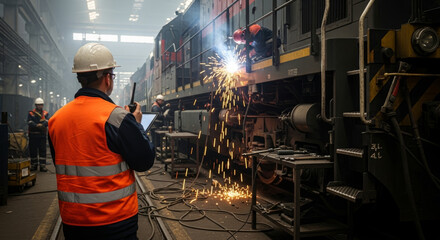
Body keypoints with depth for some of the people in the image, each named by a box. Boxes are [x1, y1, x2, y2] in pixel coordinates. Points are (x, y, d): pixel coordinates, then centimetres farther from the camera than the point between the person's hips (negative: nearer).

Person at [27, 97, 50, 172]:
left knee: (42, 151, -2)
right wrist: (37, 125, -29)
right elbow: (30, 122, -11)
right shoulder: (31, 113, 4)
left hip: (42, 135, 0)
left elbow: (47, 122, -8)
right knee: (33, 151, 6)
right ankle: (33, 165, 19)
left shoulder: (45, 113, 9)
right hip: (33, 135, 0)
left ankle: (42, 165, 1)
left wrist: (42, 124, -30)